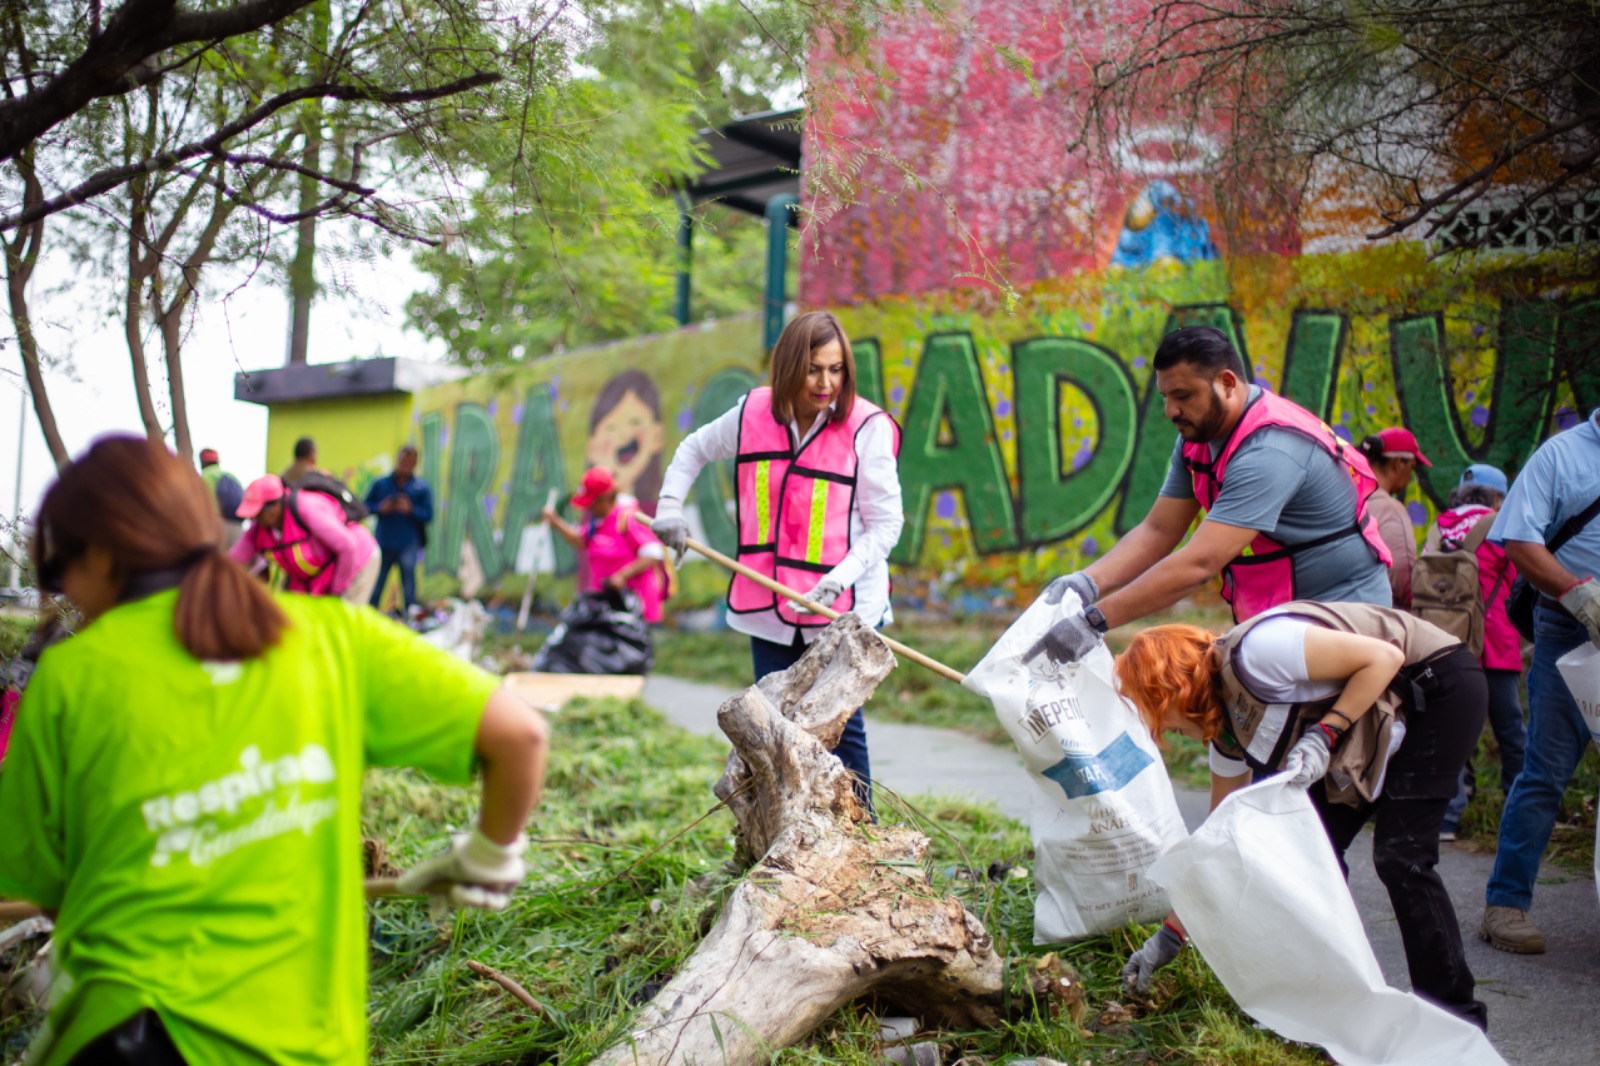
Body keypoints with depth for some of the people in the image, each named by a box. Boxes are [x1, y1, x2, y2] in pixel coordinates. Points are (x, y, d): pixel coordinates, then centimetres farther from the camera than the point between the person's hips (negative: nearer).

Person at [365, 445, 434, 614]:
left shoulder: (422, 488, 2)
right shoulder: (380, 484, 6)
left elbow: (428, 515, -1)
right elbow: (366, 506, 9)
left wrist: (411, 510, -17)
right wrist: (380, 508, -10)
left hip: (408, 545, -1)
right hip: (383, 543, 2)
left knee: (409, 591, 1)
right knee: (374, 588, 7)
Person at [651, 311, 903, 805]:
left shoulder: (867, 427, -11)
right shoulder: (753, 412, 0)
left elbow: (885, 523, -9)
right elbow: (694, 450, 20)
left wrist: (840, 578, -21)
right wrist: (669, 508, 8)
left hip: (845, 608, -4)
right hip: (771, 606, 4)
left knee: (841, 726, -2)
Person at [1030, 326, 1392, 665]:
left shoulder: (1268, 452, -28)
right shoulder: (1196, 437, 1)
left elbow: (1199, 563, -35)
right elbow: (1158, 530, 0)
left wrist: (1094, 620, -38)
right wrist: (1086, 583, -18)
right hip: (1274, 617, 8)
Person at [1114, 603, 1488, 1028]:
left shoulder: (1255, 652, -28)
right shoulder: (1226, 728, -1)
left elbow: (1384, 657, -25)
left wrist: (1323, 736, -29)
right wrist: (1172, 934, 8)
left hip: (1440, 687, -9)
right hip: (1379, 721, 9)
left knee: (1400, 856, -15)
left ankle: (1456, 1020, -3)